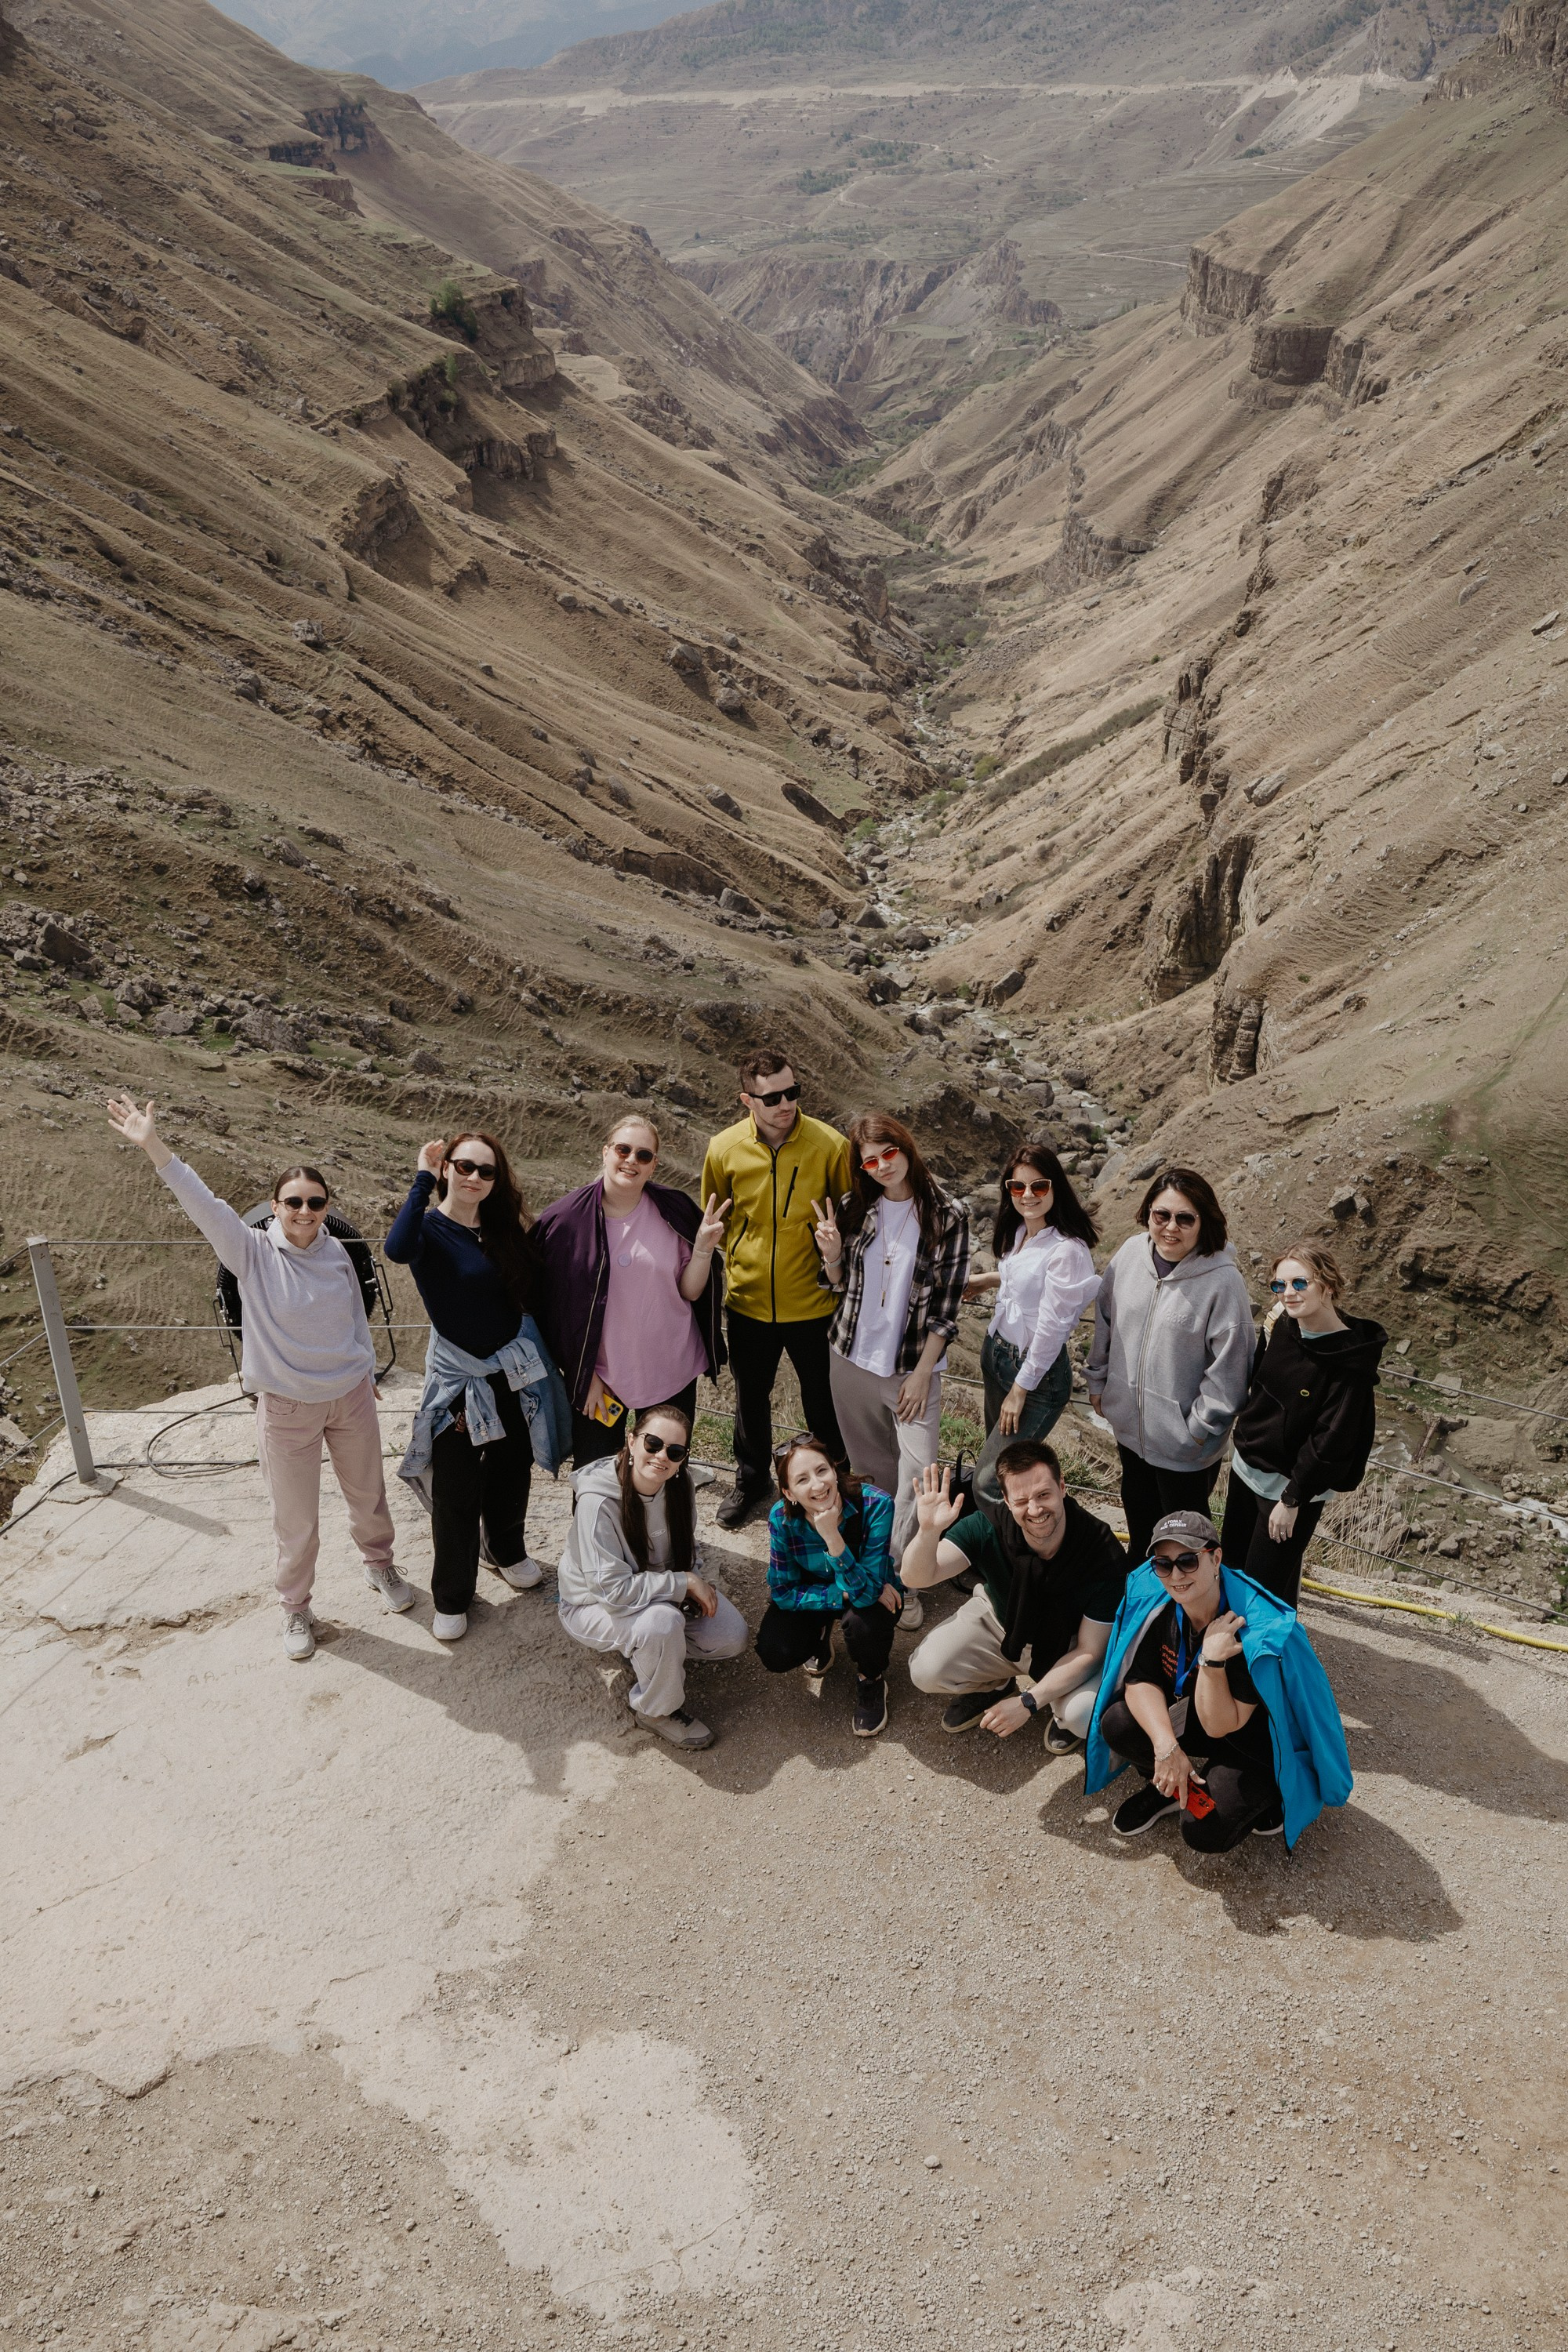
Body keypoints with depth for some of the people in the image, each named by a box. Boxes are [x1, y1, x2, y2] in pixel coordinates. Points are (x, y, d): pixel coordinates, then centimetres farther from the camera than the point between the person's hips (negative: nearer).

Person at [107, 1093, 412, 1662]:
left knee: (368, 1494, 20)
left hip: (351, 1398, 3)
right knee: (296, 1519, 7)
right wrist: (156, 1150, -37)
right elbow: (204, 1206, -26)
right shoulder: (253, 1254, -14)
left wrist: (367, 1372, 19)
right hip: (287, 1408, -3)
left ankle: (379, 1565, 48)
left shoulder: (337, 1253, -5)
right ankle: (295, 1607, 31)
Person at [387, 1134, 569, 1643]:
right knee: (458, 1493, 2)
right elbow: (397, 1249, -38)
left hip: (518, 1369, 5)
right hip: (459, 1376, -5)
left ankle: (507, 1552, 47)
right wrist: (423, 1179, -31)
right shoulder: (430, 1228, -14)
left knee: (512, 1473, 21)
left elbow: (530, 1290, 8)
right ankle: (452, 1597, 20)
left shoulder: (503, 1227, 3)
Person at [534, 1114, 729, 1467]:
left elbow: (690, 1291, -3)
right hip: (597, 1375, -1)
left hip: (671, 1374, 1)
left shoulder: (674, 1211, -6)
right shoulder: (565, 1219, -10)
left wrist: (704, 1248, -20)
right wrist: (584, 1374, -5)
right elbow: (554, 1306, -4)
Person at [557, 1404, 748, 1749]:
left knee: (732, 1637, -7)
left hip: (659, 1591, 7)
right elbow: (612, 1589, -34)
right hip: (595, 1605, -6)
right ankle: (657, 1711, -8)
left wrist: (697, 1582, -13)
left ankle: (648, 1654, 14)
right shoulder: (598, 1502, -33)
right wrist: (685, 1584, -28)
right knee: (662, 1622, -35)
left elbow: (686, 1546, 7)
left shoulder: (679, 1482, -13)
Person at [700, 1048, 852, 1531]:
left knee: (822, 1399, 16)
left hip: (811, 1301, -2)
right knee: (751, 1397, 21)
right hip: (748, 1301, 2)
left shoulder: (830, 1145, -16)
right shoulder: (724, 1149, -10)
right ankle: (752, 1480, 45)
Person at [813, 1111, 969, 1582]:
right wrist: (831, 1255, -11)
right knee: (871, 1469, 14)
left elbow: (946, 1305, -8)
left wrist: (923, 1373, -10)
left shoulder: (947, 1216, -10)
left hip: (912, 1365, -3)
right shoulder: (853, 1208, 1)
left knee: (919, 1476, -9)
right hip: (851, 1358, 3)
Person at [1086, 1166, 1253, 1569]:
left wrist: (1201, 1425, -15)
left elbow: (1229, 1366, -19)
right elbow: (1105, 1319, 6)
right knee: (1137, 1506, 30)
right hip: (1129, 1421, 6)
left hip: (1184, 1441, -6)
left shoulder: (1223, 1281, -25)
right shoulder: (1131, 1253, -8)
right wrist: (1098, 1380, 11)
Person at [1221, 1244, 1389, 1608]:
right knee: (1231, 1568, 20)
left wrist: (1293, 1500, -17)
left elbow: (1332, 1442, -20)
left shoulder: (1350, 1361, -22)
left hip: (1292, 1486, -7)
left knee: (1265, 1588, 3)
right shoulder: (1282, 1328, -2)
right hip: (1246, 1471, 7)